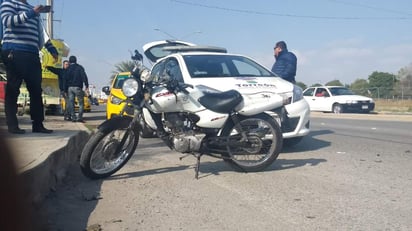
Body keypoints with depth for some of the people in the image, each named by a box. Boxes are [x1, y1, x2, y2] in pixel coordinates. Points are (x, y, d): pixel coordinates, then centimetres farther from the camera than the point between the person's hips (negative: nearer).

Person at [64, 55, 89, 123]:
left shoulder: (68, 69, 11)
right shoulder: (79, 67, 2)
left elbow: (65, 80, 10)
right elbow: (84, 77, -9)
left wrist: (65, 90, 14)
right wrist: (87, 86, -11)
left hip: (70, 88, 4)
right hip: (77, 87, -3)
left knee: (71, 103, 5)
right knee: (81, 102, 1)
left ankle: (73, 117, 2)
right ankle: (79, 117, -9)